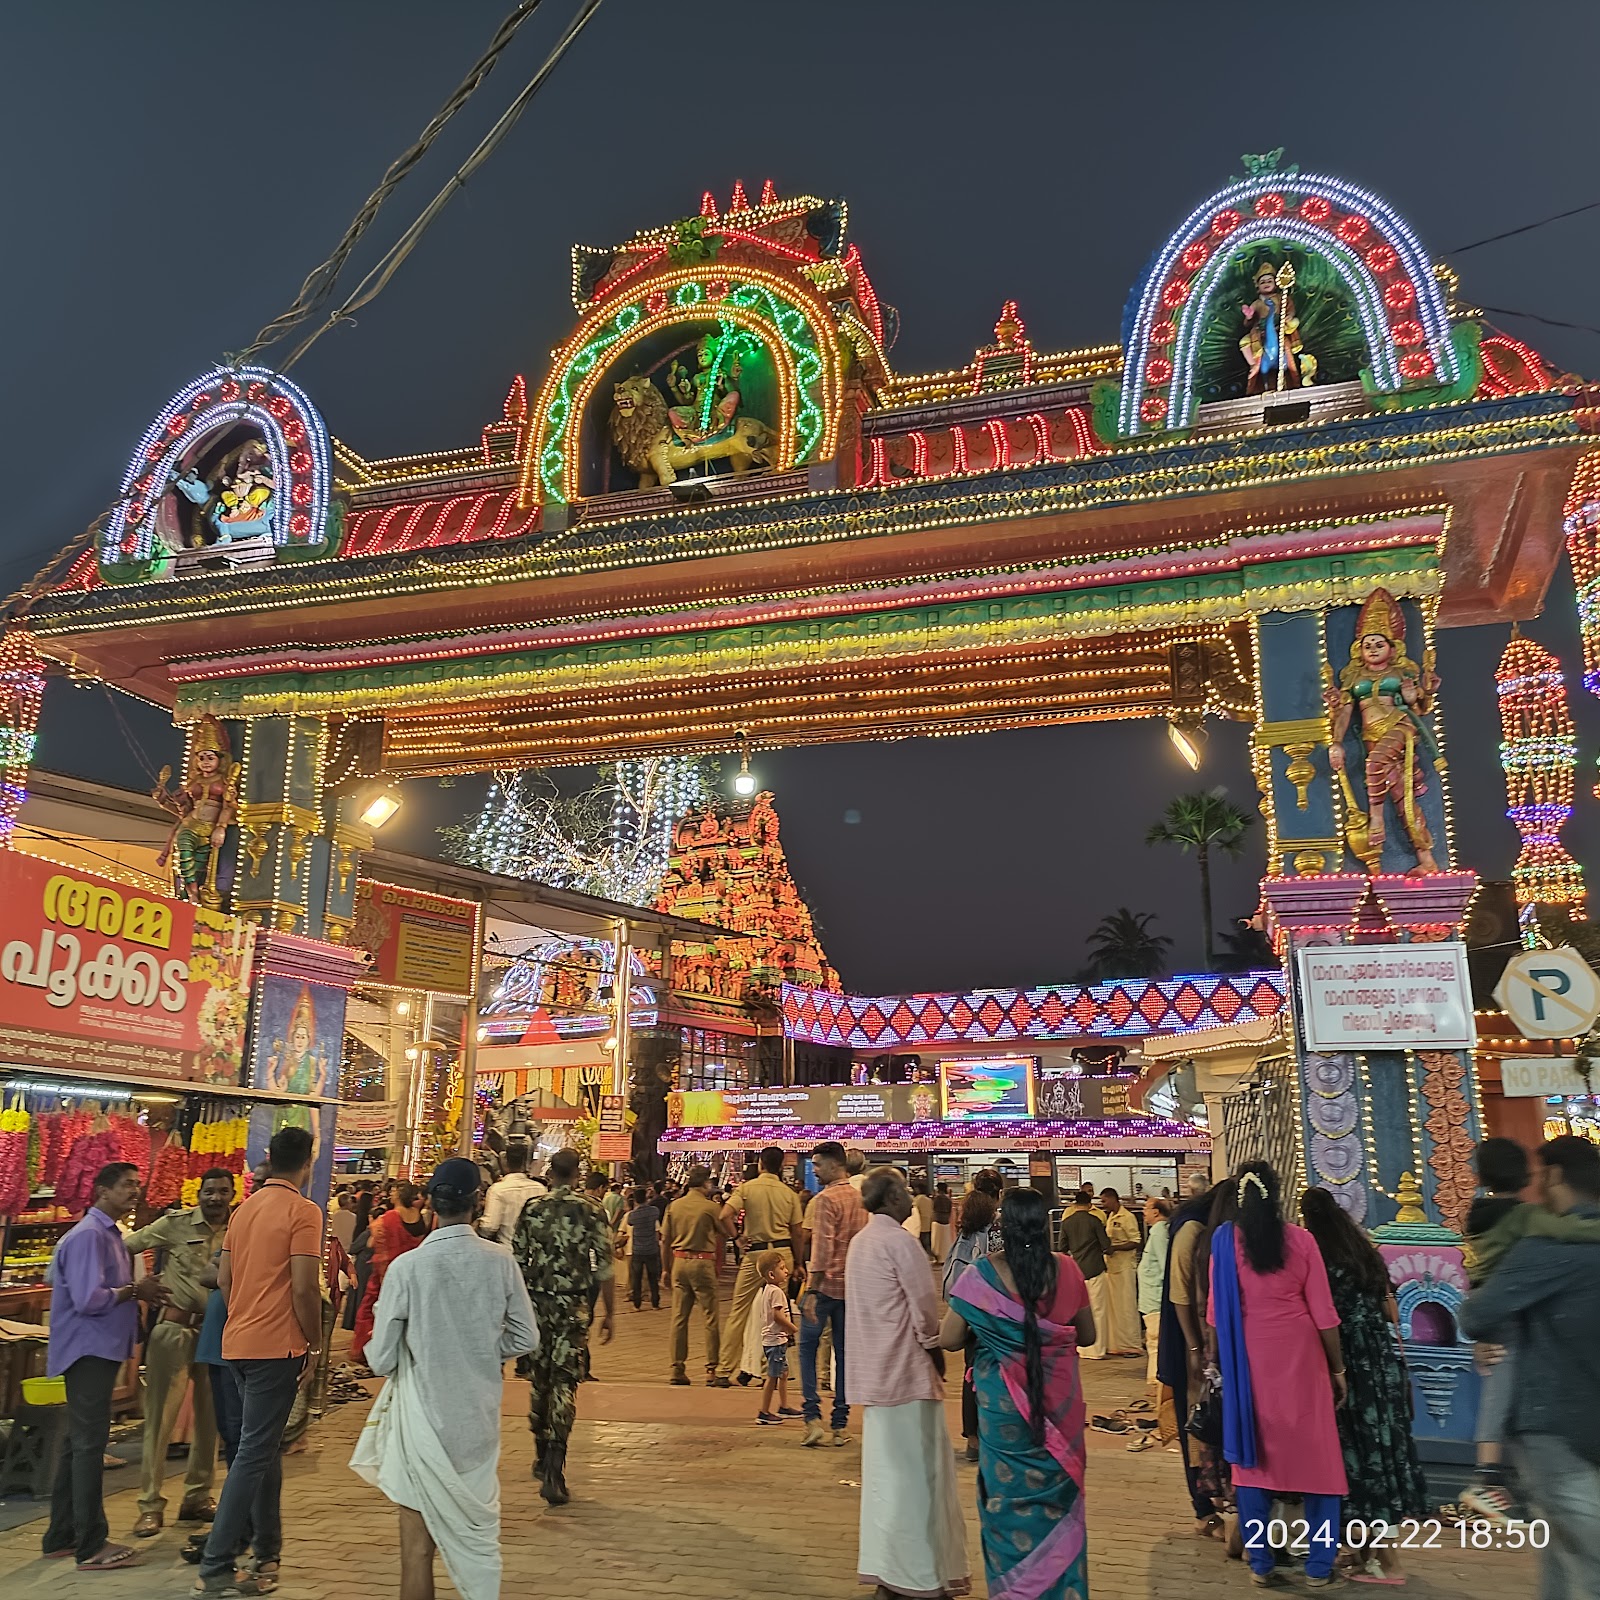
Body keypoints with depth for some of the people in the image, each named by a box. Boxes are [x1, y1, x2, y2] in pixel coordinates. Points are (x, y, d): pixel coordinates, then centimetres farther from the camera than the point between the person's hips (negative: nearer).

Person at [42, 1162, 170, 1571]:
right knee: (89, 1445, -5)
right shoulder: (88, 1235, -18)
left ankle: (61, 1537, 25)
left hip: (99, 1351, 11)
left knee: (79, 1444, 16)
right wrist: (134, 1291, -14)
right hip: (89, 1351, -11)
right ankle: (90, 1547, 0)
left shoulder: (108, 1234, 15)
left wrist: (139, 1292, -1)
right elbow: (88, 1299, -25)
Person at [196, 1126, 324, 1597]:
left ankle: (267, 1552, 27)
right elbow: (304, 1288, -17)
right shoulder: (302, 1211, -13)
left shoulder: (245, 1209, 10)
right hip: (277, 1346, -8)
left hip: (238, 1342, 8)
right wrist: (313, 1344, -6)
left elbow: (224, 1278, 14)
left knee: (263, 1446, 18)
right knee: (255, 1452, -3)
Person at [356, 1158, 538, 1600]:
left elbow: (381, 1360, -10)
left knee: (418, 1546, 10)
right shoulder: (500, 1262, -9)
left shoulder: (406, 1268, -16)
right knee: (479, 1531, 19)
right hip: (480, 1417, 3)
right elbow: (525, 1339, 0)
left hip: (424, 1418, -2)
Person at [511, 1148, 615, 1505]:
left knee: (539, 1380, 18)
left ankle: (542, 1458, 32)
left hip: (536, 1304, 2)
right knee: (564, 1384, -2)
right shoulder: (591, 1213, -4)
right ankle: (554, 1473, -9)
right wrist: (609, 1313, 4)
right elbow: (604, 1269, -5)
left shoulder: (531, 1210, 1)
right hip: (573, 1306, -2)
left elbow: (516, 1262, 3)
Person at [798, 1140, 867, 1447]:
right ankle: (840, 1424, 15)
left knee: (808, 1347, 7)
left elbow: (822, 1248, -20)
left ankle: (813, 1417, -2)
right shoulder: (860, 1197, 8)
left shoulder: (825, 1199, -14)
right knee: (844, 1352, 11)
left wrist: (811, 1290, -20)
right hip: (852, 1286, 6)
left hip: (826, 1284, -6)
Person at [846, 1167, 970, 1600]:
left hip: (873, 1372, 9)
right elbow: (925, 1306, -16)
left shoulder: (859, 1243, 11)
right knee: (915, 1468, 0)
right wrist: (935, 1349, 0)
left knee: (883, 1467, 14)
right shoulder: (899, 1241, -16)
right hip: (907, 1369, -9)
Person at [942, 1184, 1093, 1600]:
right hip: (1059, 1402, 2)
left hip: (1003, 1404, -2)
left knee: (1008, 1495, 15)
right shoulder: (1067, 1271, -8)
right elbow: (1087, 1335, 4)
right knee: (1057, 1496, 18)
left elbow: (949, 1339, -7)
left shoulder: (980, 1275, -13)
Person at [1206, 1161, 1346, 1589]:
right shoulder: (1301, 1240, -7)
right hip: (1300, 1356, -1)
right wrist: (1338, 1368, 8)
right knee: (1315, 1456, 11)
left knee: (1253, 1455, 11)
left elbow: (1216, 1309, -1)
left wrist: (1214, 1355, 13)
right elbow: (1323, 1313, -4)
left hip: (1248, 1359, 1)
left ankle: (1261, 1562, 17)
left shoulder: (1225, 1240, -6)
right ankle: (1319, 1567, 16)